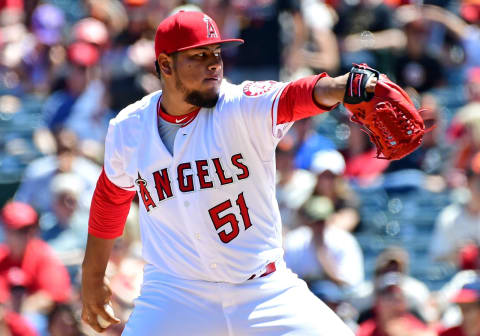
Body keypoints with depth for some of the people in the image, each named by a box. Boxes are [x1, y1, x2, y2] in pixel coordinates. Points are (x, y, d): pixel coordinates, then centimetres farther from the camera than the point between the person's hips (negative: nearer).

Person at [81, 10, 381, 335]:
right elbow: (111, 198, 16)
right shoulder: (128, 128, -2)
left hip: (265, 292, -1)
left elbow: (295, 96, -33)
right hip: (174, 293, 1)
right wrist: (92, 277, 24)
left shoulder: (243, 107, -11)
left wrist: (347, 85, -54)